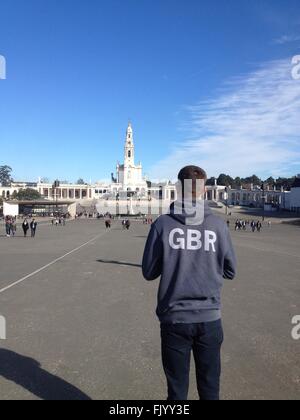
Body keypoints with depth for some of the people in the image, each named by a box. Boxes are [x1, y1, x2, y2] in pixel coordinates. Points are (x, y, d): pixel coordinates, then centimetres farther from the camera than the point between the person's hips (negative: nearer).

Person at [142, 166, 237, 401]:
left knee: (177, 390, 16)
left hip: (174, 318, -1)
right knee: (210, 388, 19)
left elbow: (149, 272, -3)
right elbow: (230, 271, 3)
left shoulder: (163, 224, -10)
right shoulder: (218, 225, -6)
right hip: (210, 318, 1)